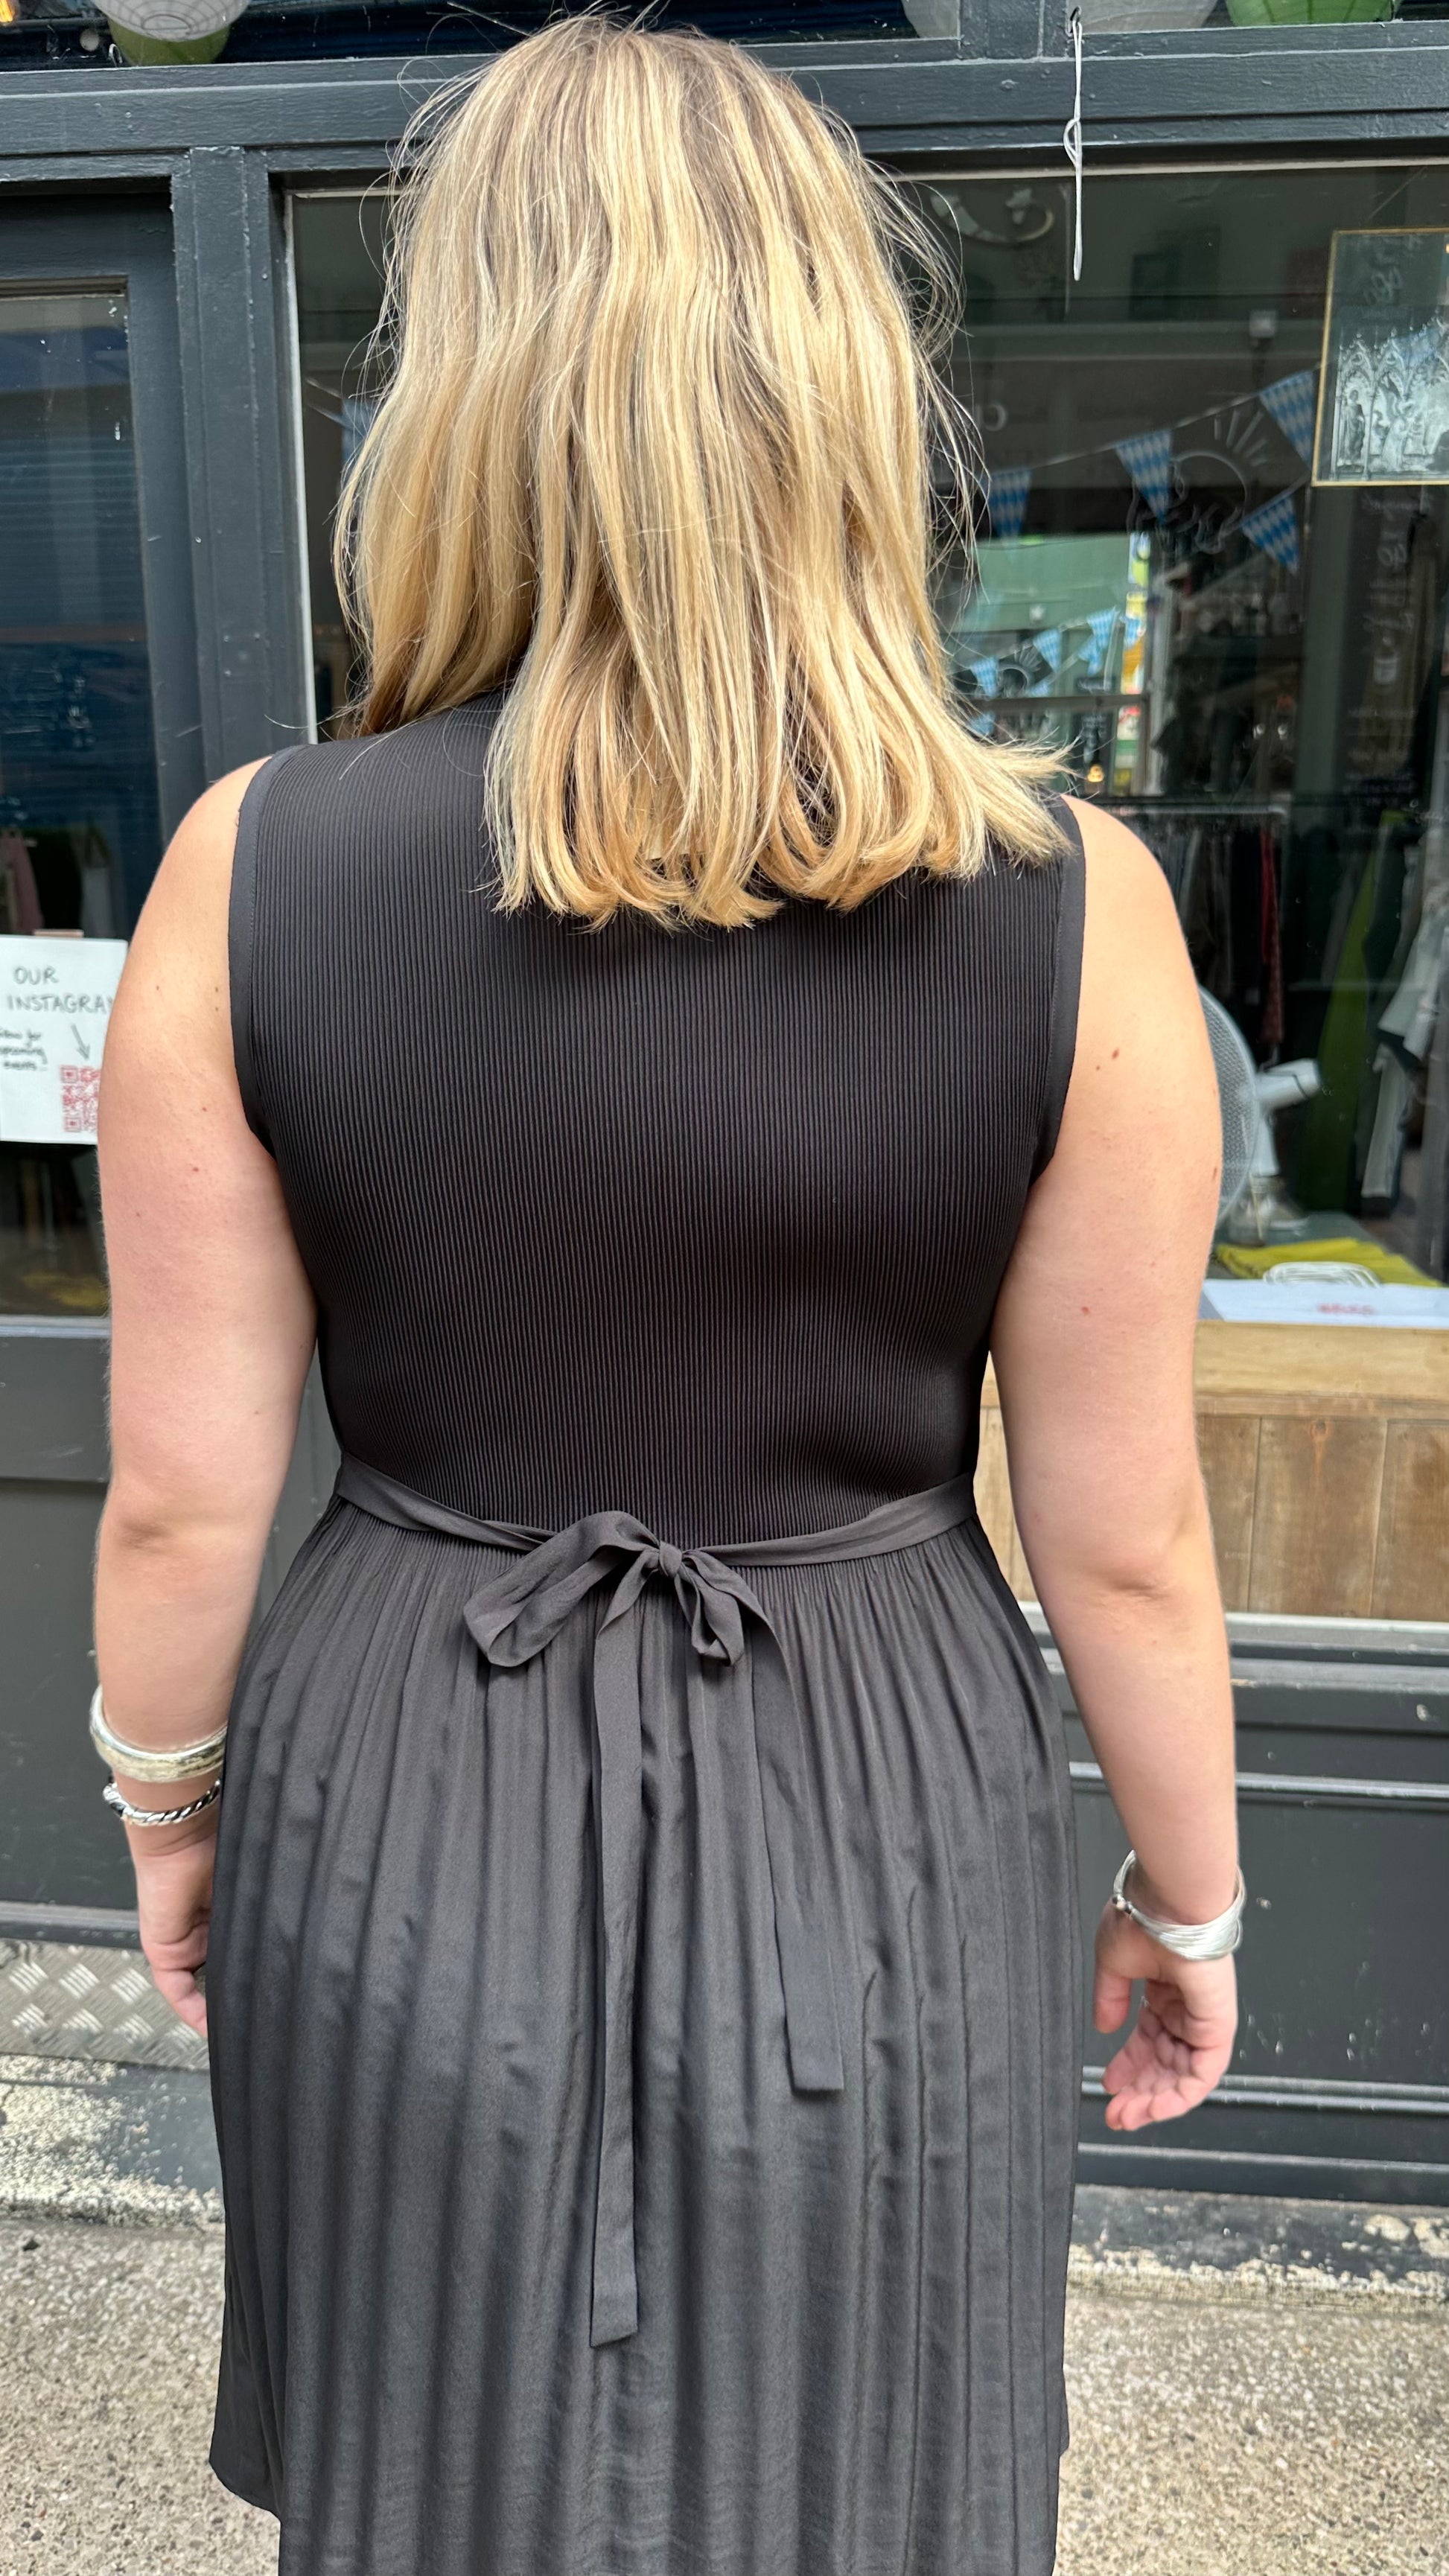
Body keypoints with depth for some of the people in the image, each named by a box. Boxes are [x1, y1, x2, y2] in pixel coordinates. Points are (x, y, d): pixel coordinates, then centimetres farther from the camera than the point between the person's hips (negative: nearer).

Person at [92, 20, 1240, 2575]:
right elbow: (1125, 1539, -10)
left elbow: (182, 1497, -8)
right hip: (866, 1840, 0)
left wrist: (166, 1804, 11)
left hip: (410, 1821, 1)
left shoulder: (251, 872, -15)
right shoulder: (1067, 911, -17)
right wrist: (1190, 1901, 8)